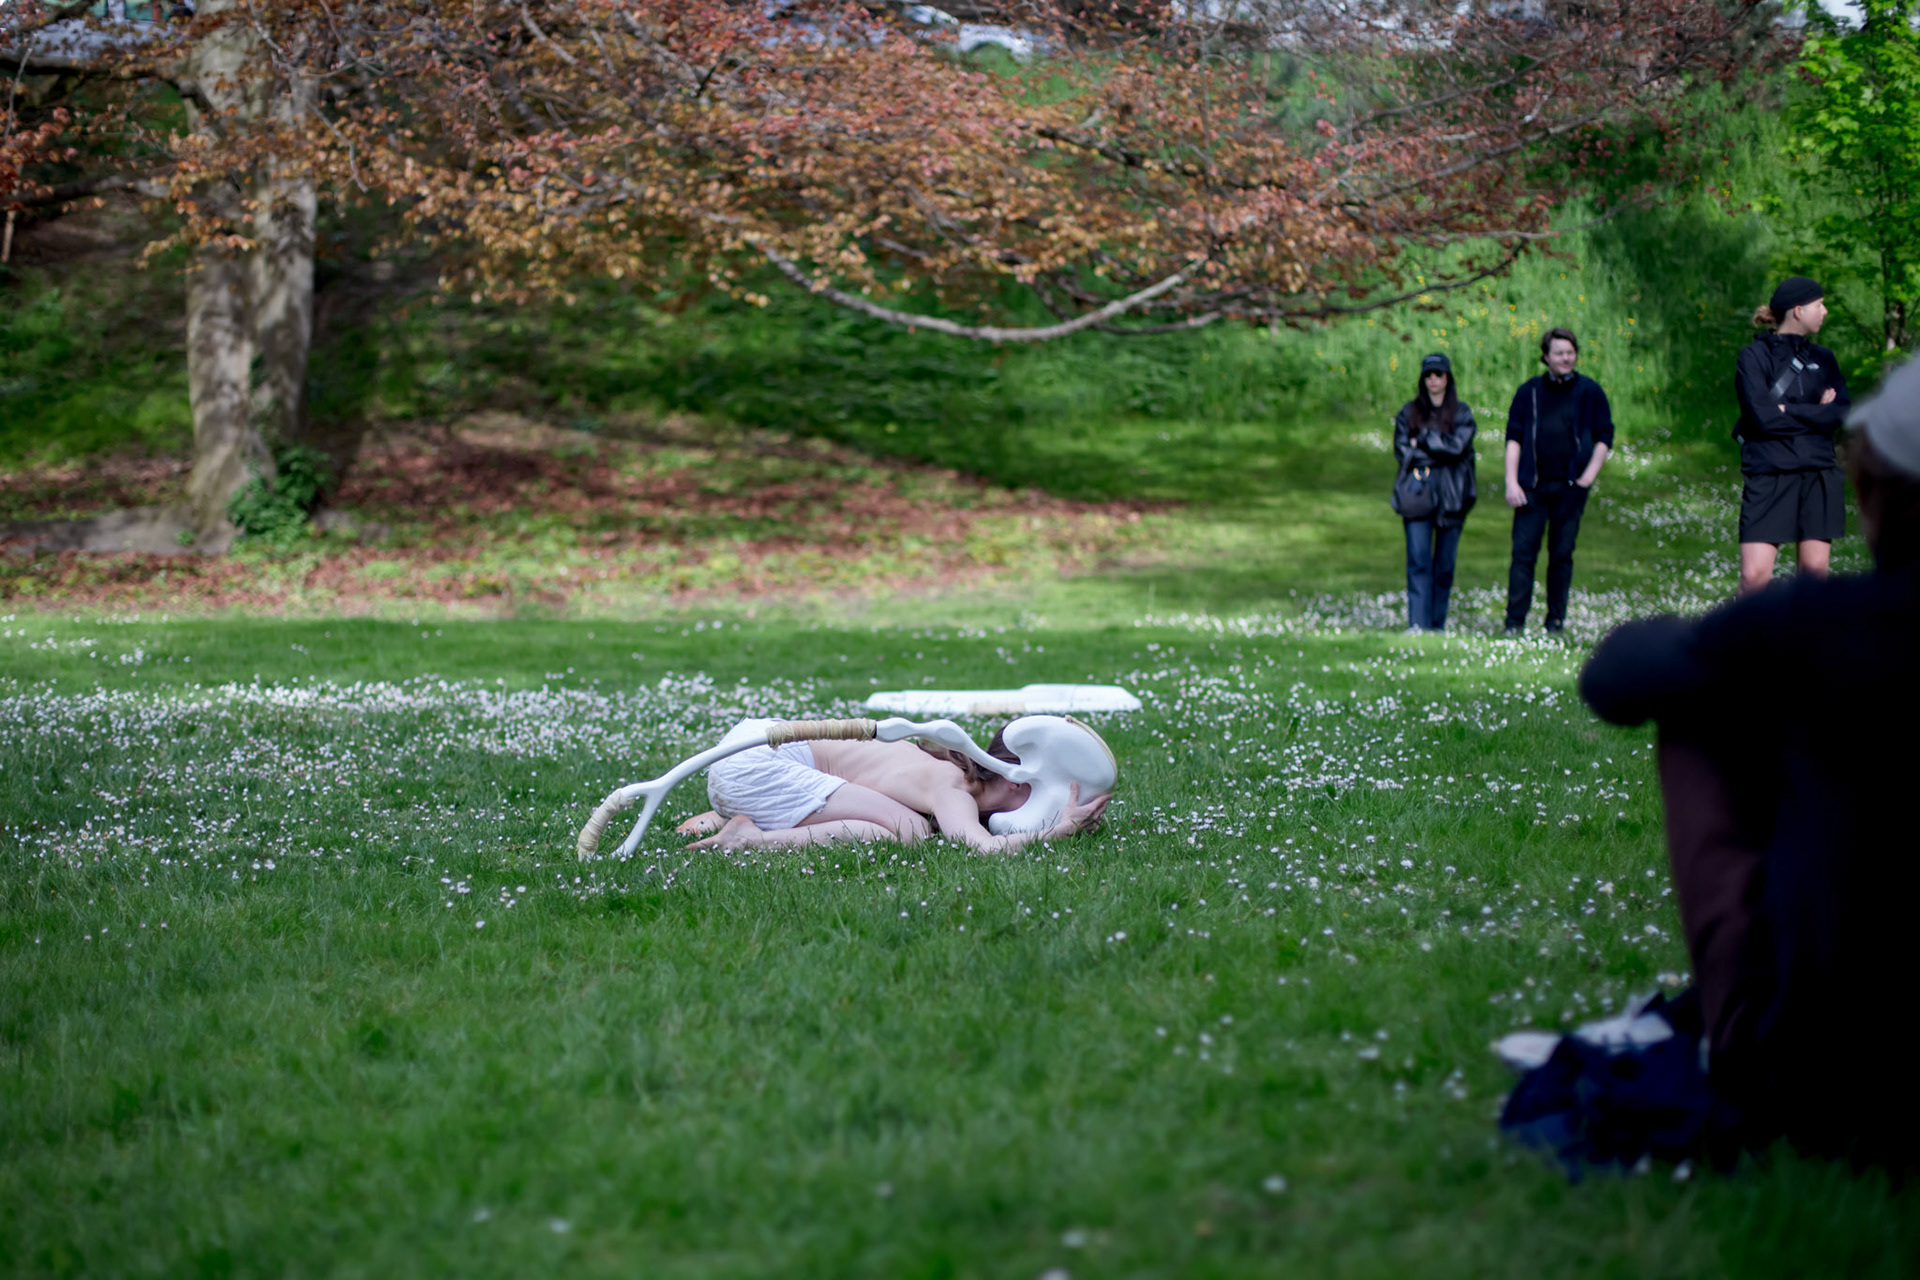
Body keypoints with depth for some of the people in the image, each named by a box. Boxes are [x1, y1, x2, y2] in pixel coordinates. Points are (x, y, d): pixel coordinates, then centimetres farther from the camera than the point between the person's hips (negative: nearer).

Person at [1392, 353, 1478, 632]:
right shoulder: (1408, 412, 11)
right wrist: (1439, 455, -6)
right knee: (1418, 561, -12)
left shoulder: (1461, 413, 9)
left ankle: (1438, 625, 11)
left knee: (1445, 564, 3)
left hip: (1451, 496, 1)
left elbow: (1458, 445, -8)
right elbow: (1402, 452, 1)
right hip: (1417, 494, -1)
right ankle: (1417, 624, -18)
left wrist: (1423, 441, -6)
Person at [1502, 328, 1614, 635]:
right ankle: (1515, 622, -5)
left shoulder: (1589, 392, 5)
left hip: (1570, 487, 0)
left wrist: (1588, 476, -2)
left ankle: (1556, 621, 10)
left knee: (1562, 554, 4)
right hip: (1532, 486, 0)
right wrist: (1511, 482, -2)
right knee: (1523, 552, -6)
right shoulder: (1529, 392, 7)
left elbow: (1605, 436, 8)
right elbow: (1514, 437, 7)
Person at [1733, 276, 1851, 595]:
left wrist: (1788, 410, -8)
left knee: (1815, 569, 0)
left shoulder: (1823, 359, 15)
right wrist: (1816, 412, -4)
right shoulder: (1754, 356, 0)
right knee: (1754, 575, -12)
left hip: (1818, 474, 4)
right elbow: (1762, 416, -13)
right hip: (1769, 475, -4)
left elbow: (1841, 413, 0)